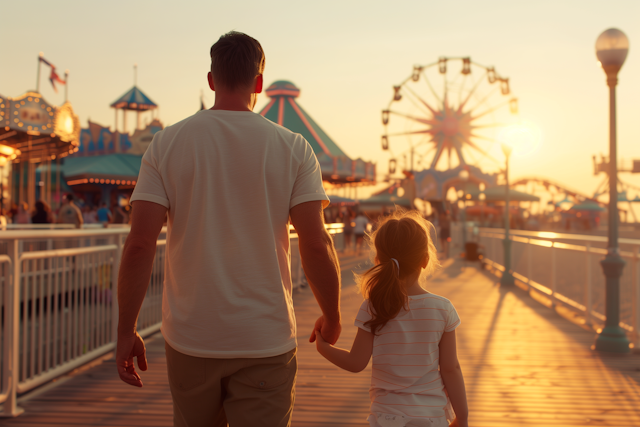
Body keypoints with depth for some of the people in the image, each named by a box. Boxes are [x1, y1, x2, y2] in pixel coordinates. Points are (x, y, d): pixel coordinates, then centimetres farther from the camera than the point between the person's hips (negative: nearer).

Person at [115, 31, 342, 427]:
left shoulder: (166, 144, -1)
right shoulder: (293, 149, -3)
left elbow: (140, 244, -7)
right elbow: (317, 245, -8)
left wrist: (127, 331, 1)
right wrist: (331, 317, 7)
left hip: (190, 338, 2)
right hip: (266, 340, -1)